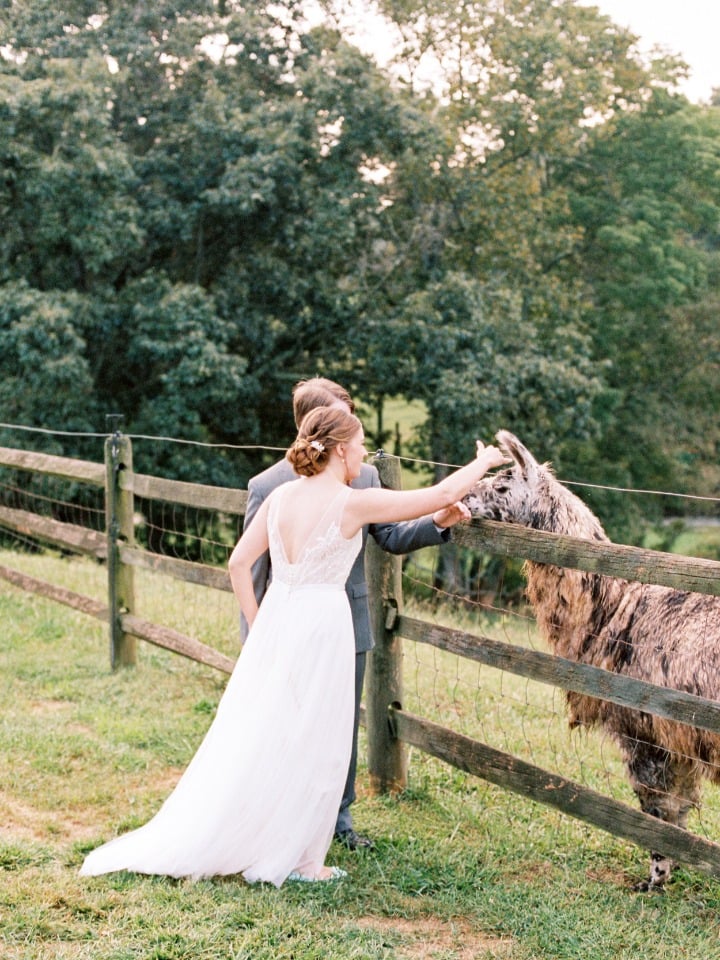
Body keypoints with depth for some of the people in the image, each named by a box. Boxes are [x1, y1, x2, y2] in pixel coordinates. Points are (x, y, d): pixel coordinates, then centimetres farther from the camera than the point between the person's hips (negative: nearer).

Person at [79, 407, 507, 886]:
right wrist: (484, 462, 8)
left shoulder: (280, 496, 4)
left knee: (256, 734, 16)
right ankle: (300, 860, 16)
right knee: (313, 744, 6)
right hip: (323, 626, -6)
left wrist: (257, 626, 13)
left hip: (275, 619, 6)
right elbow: (442, 495, -7)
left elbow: (240, 563, 5)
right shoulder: (354, 502, -12)